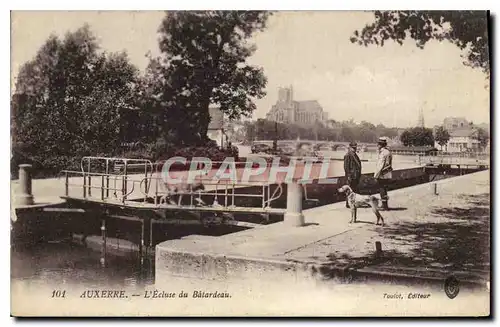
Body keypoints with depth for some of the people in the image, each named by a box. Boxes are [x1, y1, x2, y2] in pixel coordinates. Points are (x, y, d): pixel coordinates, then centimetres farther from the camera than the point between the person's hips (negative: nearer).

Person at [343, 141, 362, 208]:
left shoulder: (355, 155, 18)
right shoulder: (347, 155, -11)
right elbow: (346, 166, -16)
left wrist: (359, 175, 20)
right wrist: (348, 175, -20)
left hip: (356, 175, 9)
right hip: (351, 175, -9)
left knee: (355, 189, 13)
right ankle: (348, 204, -1)